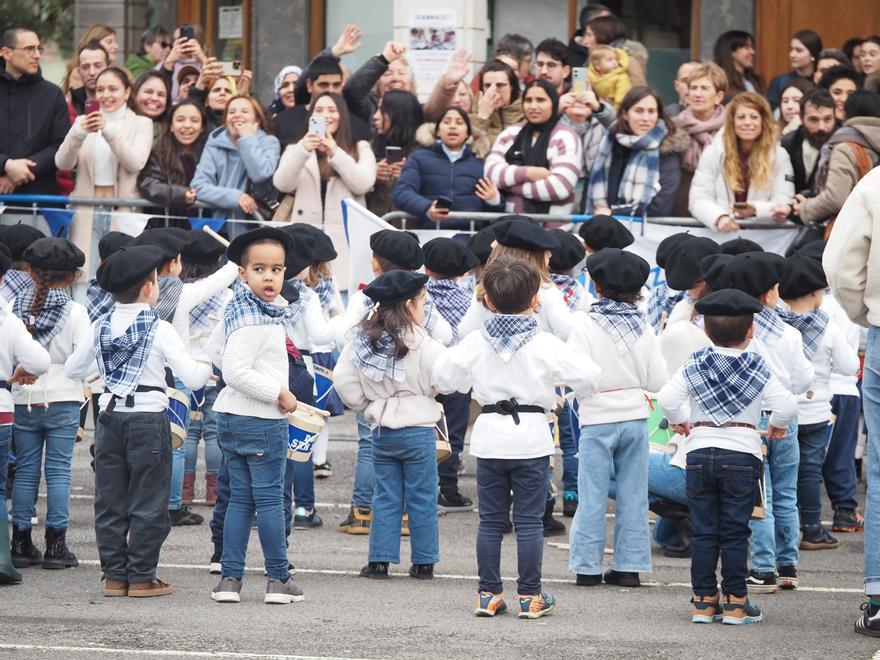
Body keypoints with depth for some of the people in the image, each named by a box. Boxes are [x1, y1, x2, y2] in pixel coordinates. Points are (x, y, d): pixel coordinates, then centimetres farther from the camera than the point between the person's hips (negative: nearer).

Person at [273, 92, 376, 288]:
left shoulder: (360, 149, 13)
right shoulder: (296, 149, 15)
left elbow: (363, 185, -4)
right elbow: (282, 184, -2)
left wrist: (336, 153, -14)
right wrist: (302, 151, -18)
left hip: (345, 239, -1)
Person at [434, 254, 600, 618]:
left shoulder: (475, 343, -3)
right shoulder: (544, 345, -10)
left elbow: (443, 378, 7)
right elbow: (587, 376, -11)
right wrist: (583, 361, 12)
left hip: (489, 435, 2)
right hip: (531, 436, -2)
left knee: (491, 520, 9)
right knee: (529, 520, 3)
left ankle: (488, 594, 10)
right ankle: (530, 595, 4)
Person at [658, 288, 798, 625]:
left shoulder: (696, 365, 1)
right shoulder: (757, 369, -4)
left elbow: (667, 398, -8)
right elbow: (787, 405, -12)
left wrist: (679, 420, 12)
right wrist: (777, 425, 9)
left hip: (700, 451, 2)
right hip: (742, 454, -2)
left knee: (703, 531, 7)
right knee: (735, 531, 2)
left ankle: (704, 600, 8)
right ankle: (735, 602, 2)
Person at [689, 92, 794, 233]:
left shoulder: (779, 155, 7)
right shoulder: (713, 152, 7)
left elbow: (783, 205, 1)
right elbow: (698, 200, -1)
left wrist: (755, 210, -20)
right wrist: (720, 218, -23)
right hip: (719, 232, 0)